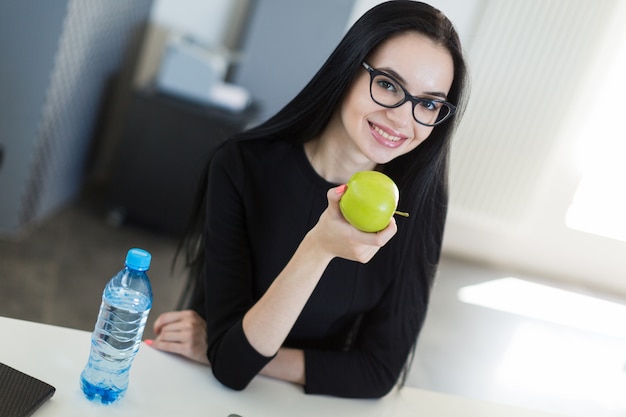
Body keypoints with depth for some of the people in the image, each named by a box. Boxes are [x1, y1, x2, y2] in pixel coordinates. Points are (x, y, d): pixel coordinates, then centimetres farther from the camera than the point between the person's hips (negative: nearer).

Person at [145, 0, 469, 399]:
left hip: (312, 403, 2)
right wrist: (318, 248, -35)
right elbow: (232, 363, -20)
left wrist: (220, 350, -15)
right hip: (214, 395, -1)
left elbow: (380, 372, -10)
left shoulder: (420, 203, -14)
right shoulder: (243, 165, -18)